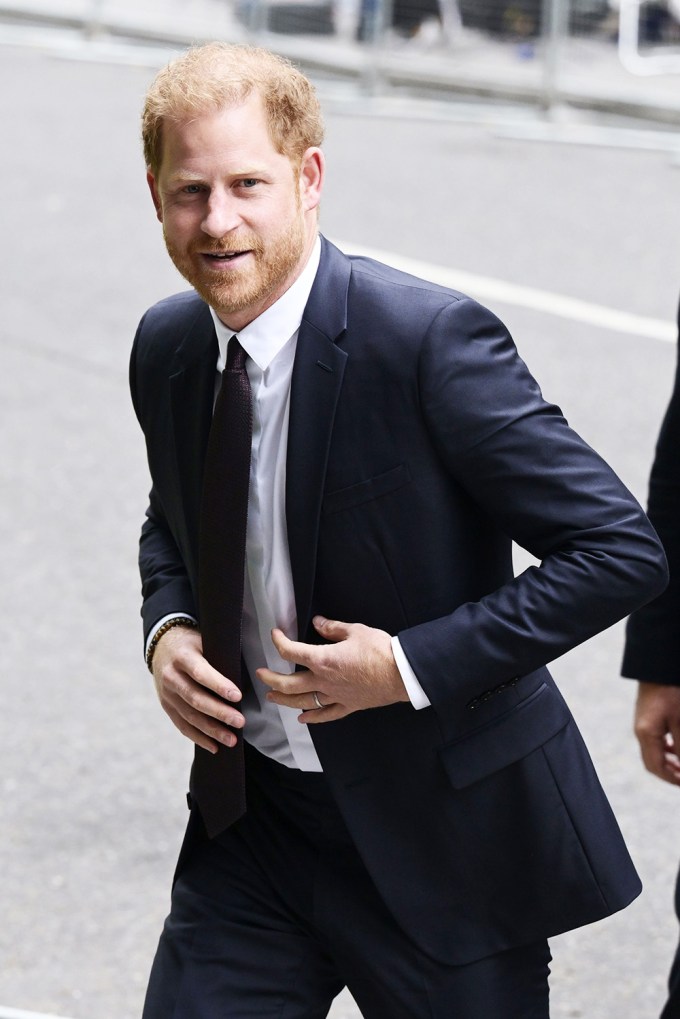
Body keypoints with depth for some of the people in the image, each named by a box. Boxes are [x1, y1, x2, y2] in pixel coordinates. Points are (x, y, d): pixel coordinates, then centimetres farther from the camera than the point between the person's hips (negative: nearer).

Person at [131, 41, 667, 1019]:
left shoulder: (429, 340, -20)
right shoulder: (167, 348, 1)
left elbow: (622, 550, -19)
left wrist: (414, 665, -21)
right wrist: (168, 626, 0)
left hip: (443, 837, -5)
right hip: (252, 819, 5)